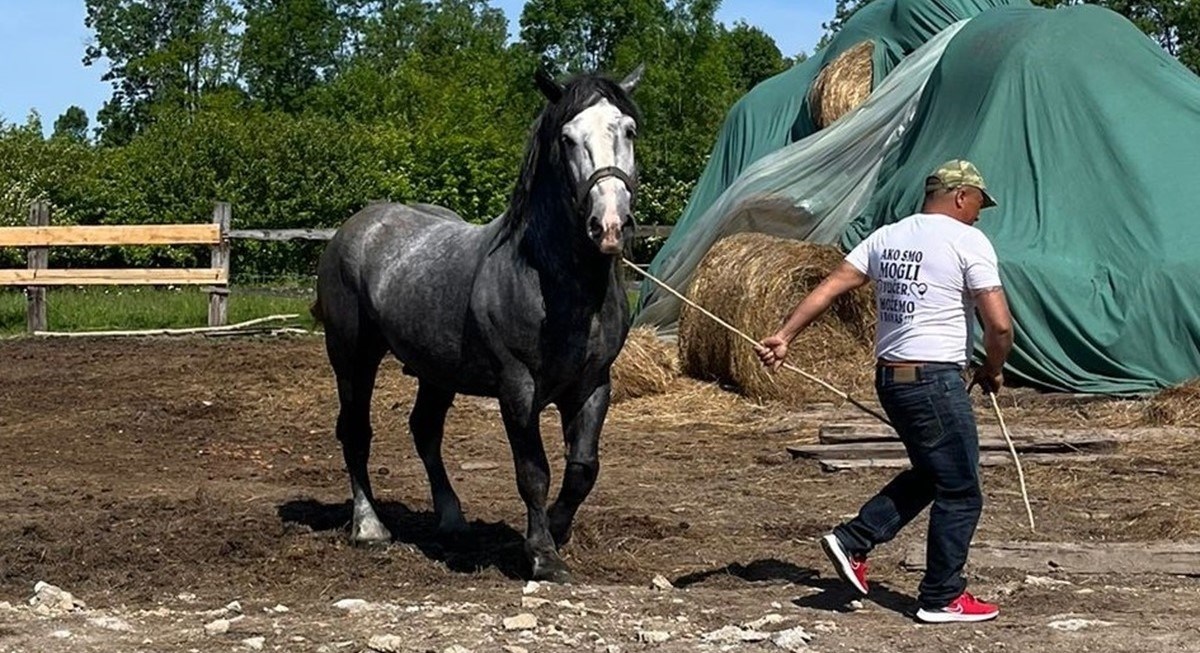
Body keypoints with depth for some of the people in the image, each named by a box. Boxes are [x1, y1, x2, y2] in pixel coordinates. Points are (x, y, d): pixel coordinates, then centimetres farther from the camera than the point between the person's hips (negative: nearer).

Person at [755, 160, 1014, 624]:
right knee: (960, 492, 4)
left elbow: (828, 287, 6)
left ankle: (853, 541, 16)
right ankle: (942, 599, 10)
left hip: (889, 376, 8)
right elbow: (999, 324, -15)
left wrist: (784, 336, 7)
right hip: (936, 380, -8)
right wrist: (992, 371, 3)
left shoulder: (887, 237, 11)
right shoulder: (968, 241, -9)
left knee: (929, 473, 23)